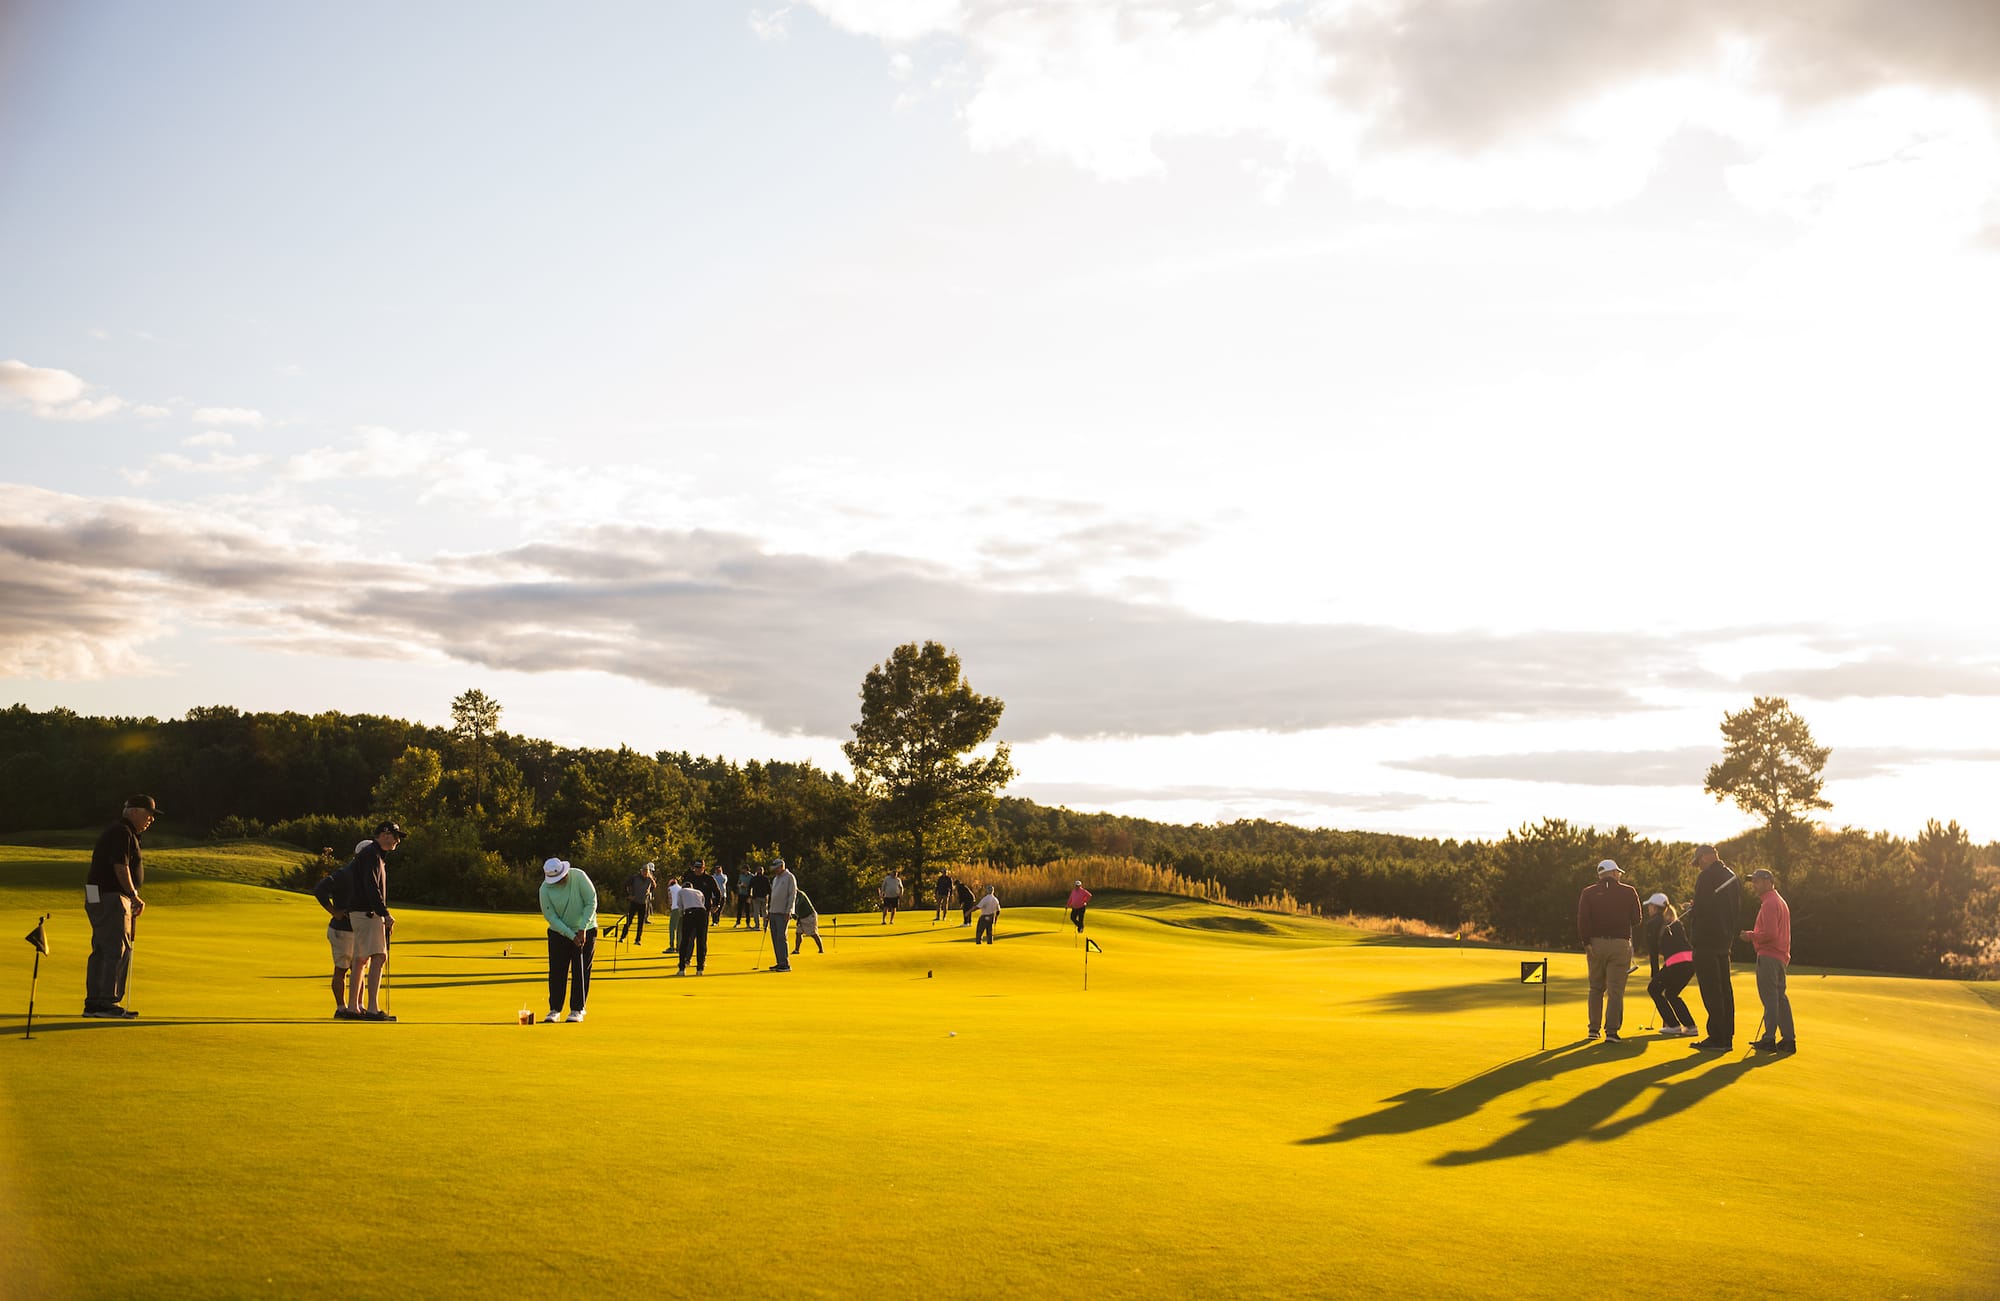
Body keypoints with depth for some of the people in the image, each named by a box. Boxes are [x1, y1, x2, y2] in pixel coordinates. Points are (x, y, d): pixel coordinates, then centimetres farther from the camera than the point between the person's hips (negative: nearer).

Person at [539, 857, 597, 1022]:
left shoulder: (578, 876, -17)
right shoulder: (545, 889, -14)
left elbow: (592, 901, -13)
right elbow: (551, 917, -12)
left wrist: (582, 929, -18)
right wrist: (572, 936, -17)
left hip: (585, 931, -1)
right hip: (559, 933, 1)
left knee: (581, 972, -2)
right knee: (556, 972, 0)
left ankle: (577, 1010, 4)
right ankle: (555, 1010, 9)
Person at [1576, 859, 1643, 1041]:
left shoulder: (1588, 893, 2)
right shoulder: (1629, 892, 1)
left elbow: (1582, 919, -8)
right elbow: (1636, 920, 3)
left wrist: (1586, 942, -7)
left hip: (1596, 944, 2)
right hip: (1620, 944, -2)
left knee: (1596, 988, 14)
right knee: (1616, 990, 0)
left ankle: (1594, 1029, 13)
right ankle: (1612, 1031, -6)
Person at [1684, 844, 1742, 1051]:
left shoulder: (1706, 877, -13)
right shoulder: (1732, 877, 13)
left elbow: (1701, 908, -22)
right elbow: (1738, 909, 17)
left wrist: (1690, 909, 1)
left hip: (1706, 940, -9)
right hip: (1725, 940, 9)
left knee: (1710, 989, -6)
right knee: (1724, 989, 12)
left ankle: (1716, 1038, -7)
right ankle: (1727, 1037, 15)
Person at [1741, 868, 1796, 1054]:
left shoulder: (1769, 904, -14)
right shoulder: (1780, 901, 18)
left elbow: (1770, 934, -22)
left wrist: (1750, 935, -9)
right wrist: (1754, 935, 16)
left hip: (1768, 956, -10)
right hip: (1781, 956, 10)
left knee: (1769, 998, -8)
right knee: (1780, 997, 12)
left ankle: (1769, 1039, -7)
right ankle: (1789, 1040, 13)